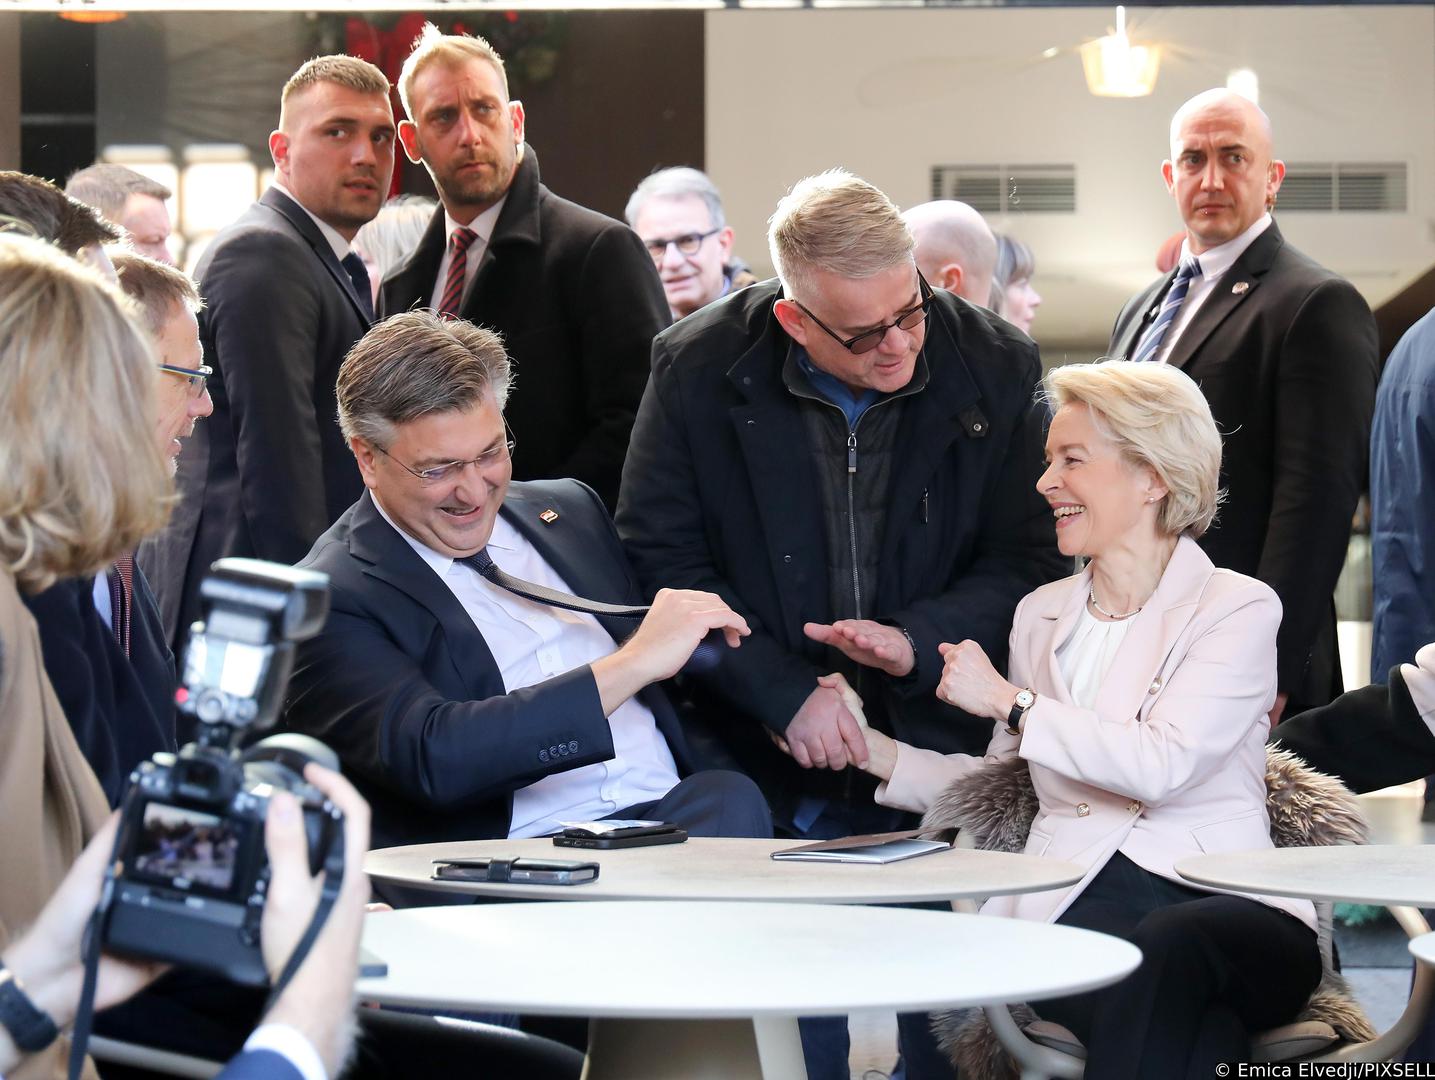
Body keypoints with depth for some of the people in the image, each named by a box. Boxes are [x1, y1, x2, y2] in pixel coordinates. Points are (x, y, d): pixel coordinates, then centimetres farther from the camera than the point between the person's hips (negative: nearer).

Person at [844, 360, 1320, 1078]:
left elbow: (1162, 764, -11)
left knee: (1173, 945, -41)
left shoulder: (1238, 609, 4)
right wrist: (880, 755, 10)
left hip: (1225, 903, -1)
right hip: (1076, 905, 1)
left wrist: (1010, 701, -5)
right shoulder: (1041, 615, 22)